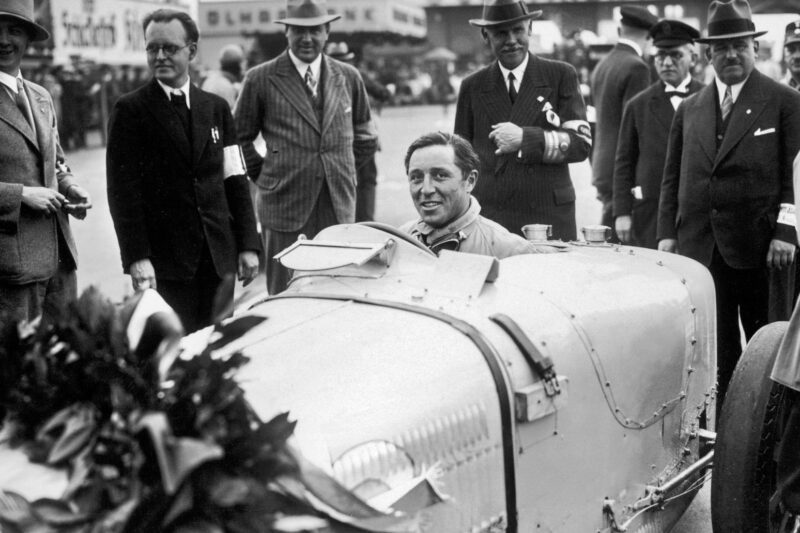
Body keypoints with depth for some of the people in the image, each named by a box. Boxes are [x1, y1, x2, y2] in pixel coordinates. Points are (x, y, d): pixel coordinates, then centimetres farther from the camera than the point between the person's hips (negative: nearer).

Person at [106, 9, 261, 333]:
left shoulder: (216, 108, 12)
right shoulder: (131, 111, -1)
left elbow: (235, 181, 11)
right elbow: (122, 189, -6)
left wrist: (248, 244, 3)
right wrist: (136, 257, -14)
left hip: (219, 256, 4)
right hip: (163, 258, -4)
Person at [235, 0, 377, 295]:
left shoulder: (348, 77, 9)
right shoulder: (261, 79, -1)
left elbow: (365, 138, 19)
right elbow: (240, 138, 7)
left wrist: (338, 173, 12)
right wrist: (265, 176, 3)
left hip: (339, 206, 3)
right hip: (285, 206, -3)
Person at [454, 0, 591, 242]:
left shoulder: (562, 75, 4)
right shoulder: (472, 87, 9)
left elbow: (581, 143, -3)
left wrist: (524, 138, -15)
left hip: (551, 218, -1)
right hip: (489, 219, 1)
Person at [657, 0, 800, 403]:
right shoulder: (689, 109, 14)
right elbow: (672, 178, 14)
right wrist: (667, 232, 4)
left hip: (760, 249, -3)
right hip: (699, 248, 3)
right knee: (714, 351, 8)